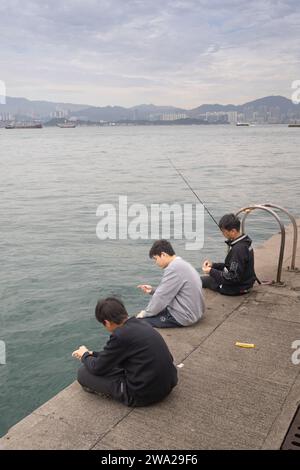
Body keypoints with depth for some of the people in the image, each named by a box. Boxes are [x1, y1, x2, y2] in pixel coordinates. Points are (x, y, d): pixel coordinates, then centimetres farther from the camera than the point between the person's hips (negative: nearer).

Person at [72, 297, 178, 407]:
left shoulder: (121, 335, -21)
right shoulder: (141, 324, 3)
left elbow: (97, 368, -7)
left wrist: (84, 355, 13)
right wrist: (92, 354, 25)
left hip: (144, 395, -8)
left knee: (83, 373, -1)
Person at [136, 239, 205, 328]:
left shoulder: (174, 268, -19)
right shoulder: (181, 264, 11)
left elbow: (161, 297, -16)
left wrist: (145, 313, -3)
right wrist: (152, 290, 7)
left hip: (183, 316, -10)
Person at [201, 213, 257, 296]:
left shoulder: (238, 249, -29)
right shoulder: (244, 242, 2)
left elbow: (233, 278, -27)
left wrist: (211, 271, -19)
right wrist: (213, 265, 4)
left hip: (236, 288, -10)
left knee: (201, 280, 1)